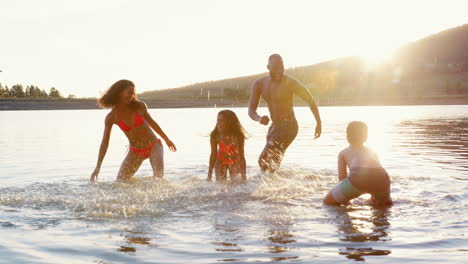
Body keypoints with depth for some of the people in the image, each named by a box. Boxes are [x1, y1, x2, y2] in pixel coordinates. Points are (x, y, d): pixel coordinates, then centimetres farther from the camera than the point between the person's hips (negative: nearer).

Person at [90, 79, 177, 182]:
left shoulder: (139, 106, -10)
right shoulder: (111, 117, -12)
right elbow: (105, 142, -9)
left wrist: (167, 139, 19)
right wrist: (98, 167, -15)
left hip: (154, 146, -1)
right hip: (135, 152, 1)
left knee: (159, 176, -21)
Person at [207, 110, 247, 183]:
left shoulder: (237, 136, -32)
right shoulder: (214, 136, -28)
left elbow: (241, 157, -24)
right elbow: (213, 155, -15)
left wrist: (243, 176, -26)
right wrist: (209, 175, -12)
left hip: (235, 161, -1)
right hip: (221, 160, 1)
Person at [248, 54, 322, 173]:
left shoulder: (290, 83, -16)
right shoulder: (260, 84, -2)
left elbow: (310, 100, -5)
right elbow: (251, 110, -3)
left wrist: (319, 123, -5)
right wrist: (259, 118, -27)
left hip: (289, 127, -7)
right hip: (274, 126, 7)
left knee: (264, 161, -20)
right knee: (272, 161, 23)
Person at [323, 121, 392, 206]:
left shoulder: (343, 153, 30)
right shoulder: (371, 151, 37)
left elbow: (342, 177, 27)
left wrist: (344, 200, 43)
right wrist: (374, 196, 59)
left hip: (357, 177, -3)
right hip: (381, 177, 4)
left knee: (328, 201, 15)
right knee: (386, 202, 37)